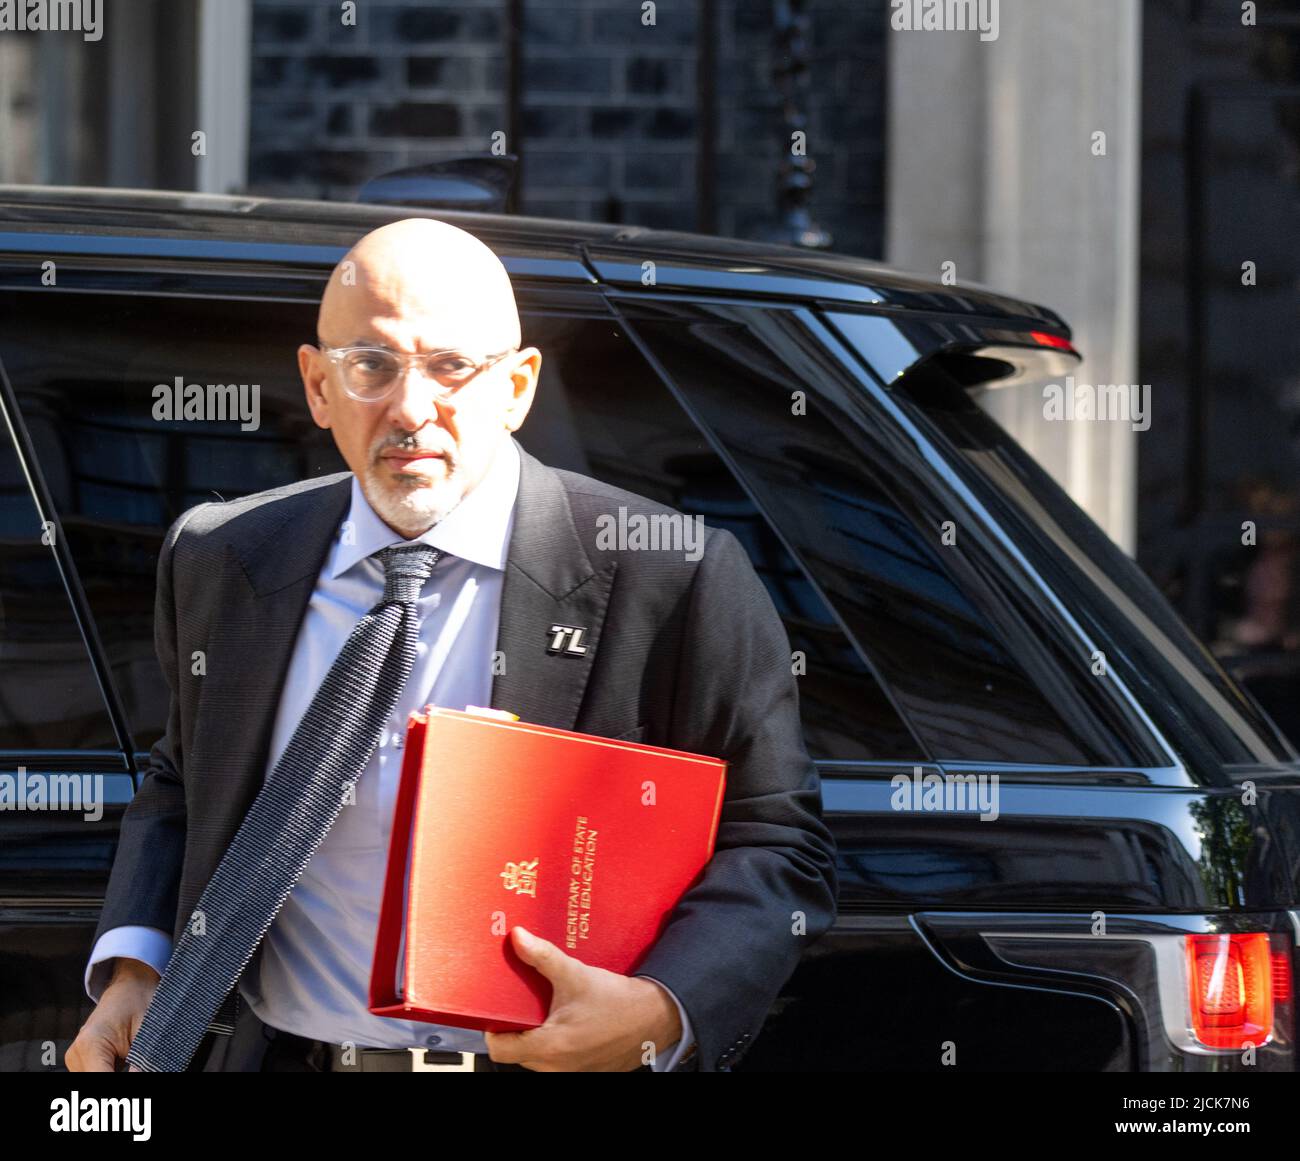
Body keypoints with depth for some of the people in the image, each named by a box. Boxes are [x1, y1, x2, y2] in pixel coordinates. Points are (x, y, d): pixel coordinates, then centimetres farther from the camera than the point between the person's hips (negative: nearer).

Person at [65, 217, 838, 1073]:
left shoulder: (677, 583, -9)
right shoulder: (222, 562, 7)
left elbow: (777, 849, -4)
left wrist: (662, 1015, -22)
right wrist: (134, 971, 4)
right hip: (278, 1055, 3)